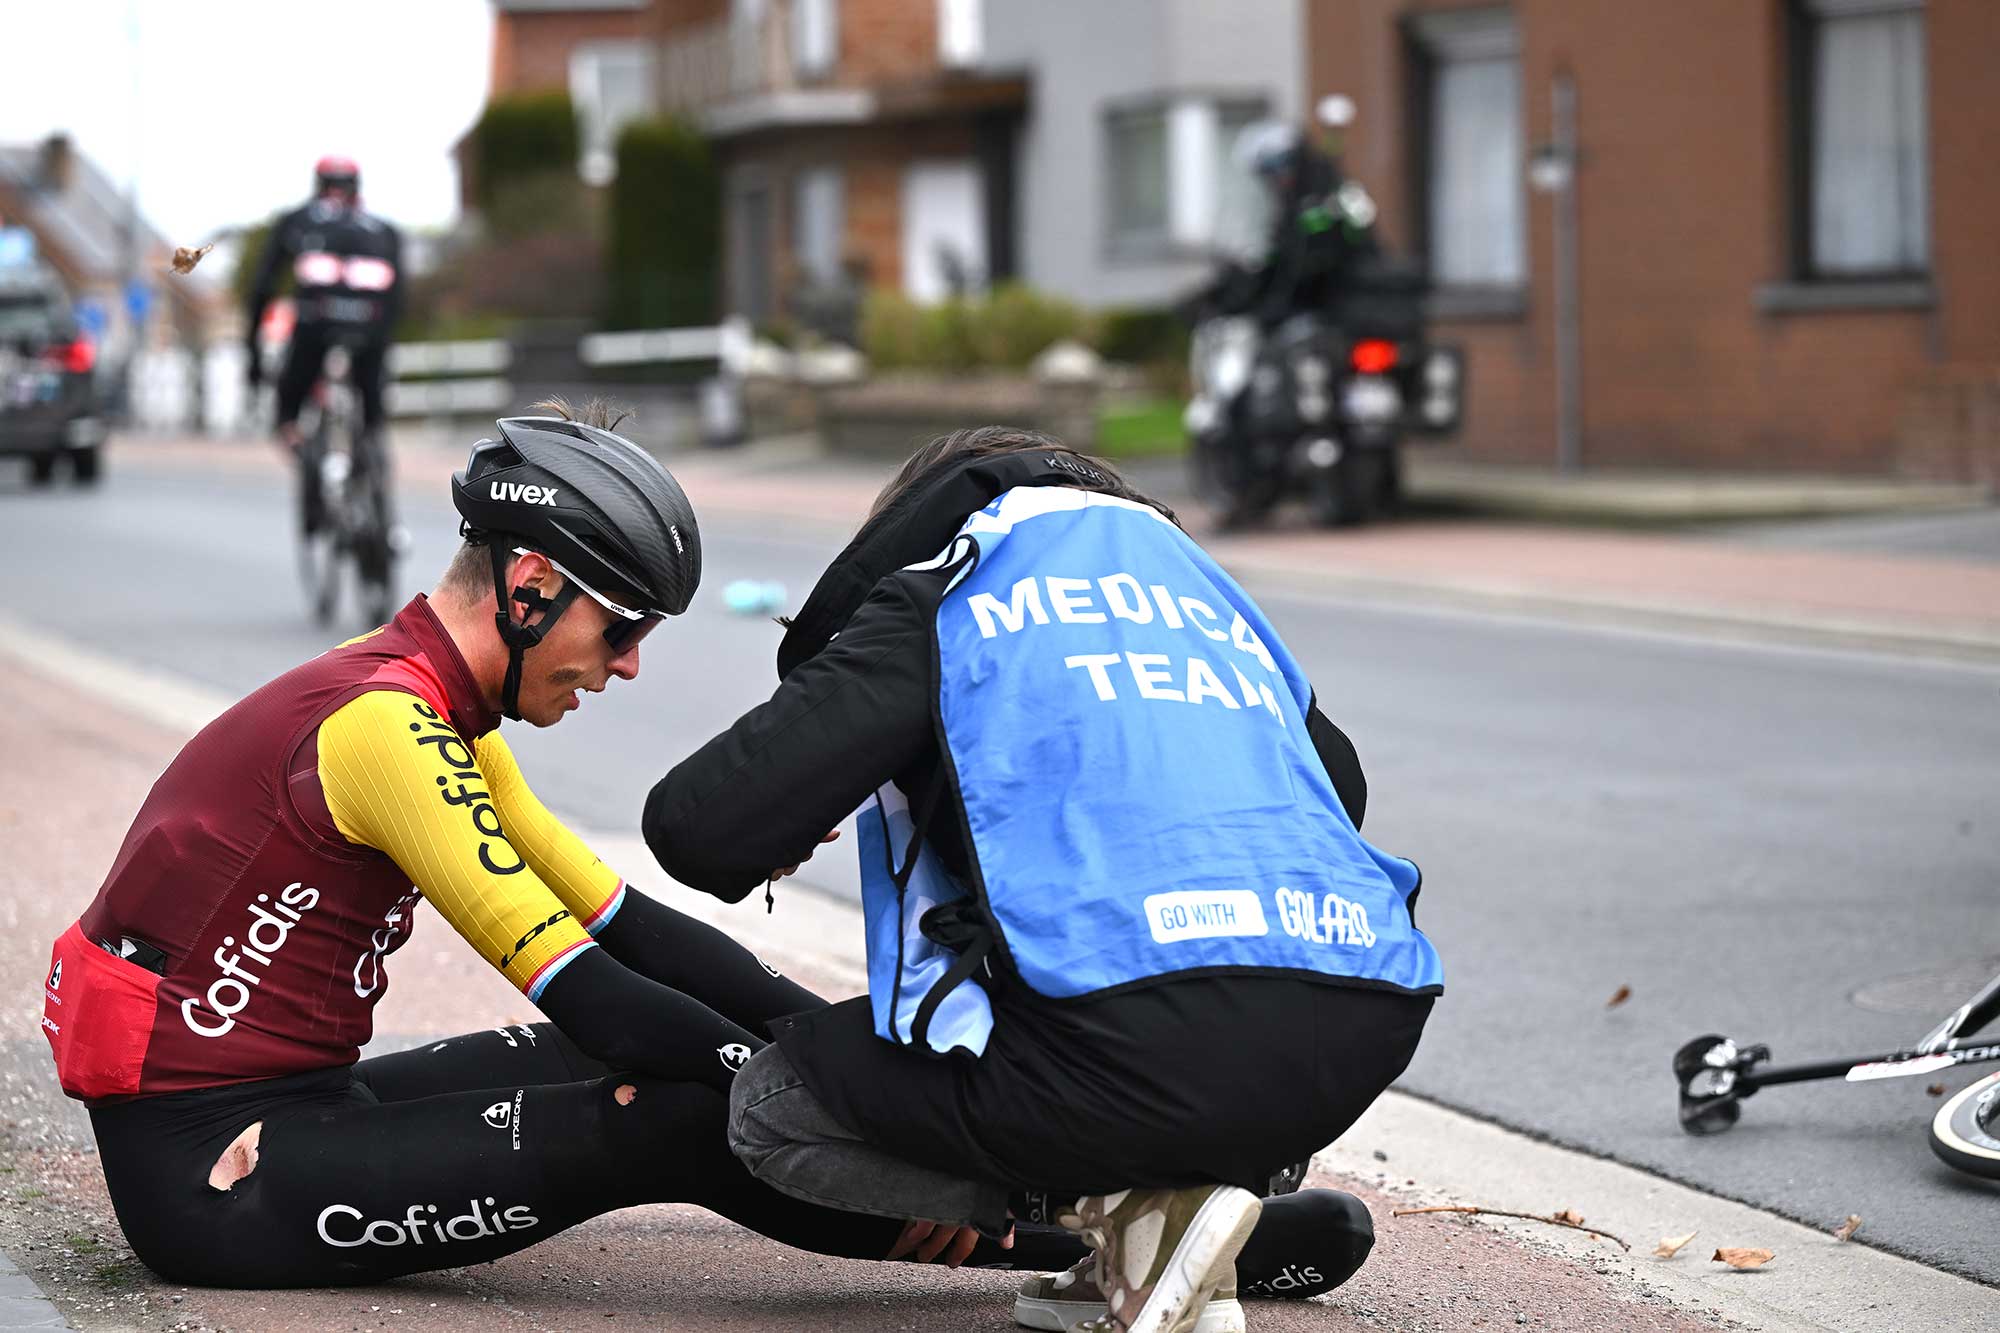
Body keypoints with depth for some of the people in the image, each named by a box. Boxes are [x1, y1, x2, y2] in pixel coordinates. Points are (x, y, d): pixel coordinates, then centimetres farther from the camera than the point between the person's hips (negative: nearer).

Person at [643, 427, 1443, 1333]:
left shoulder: (939, 600, 11)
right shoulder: (1206, 589, 29)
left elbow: (700, 827, 4)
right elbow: (1339, 782, 43)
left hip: (1139, 1050, -7)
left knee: (772, 1110, 17)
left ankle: (1132, 1208, 0)